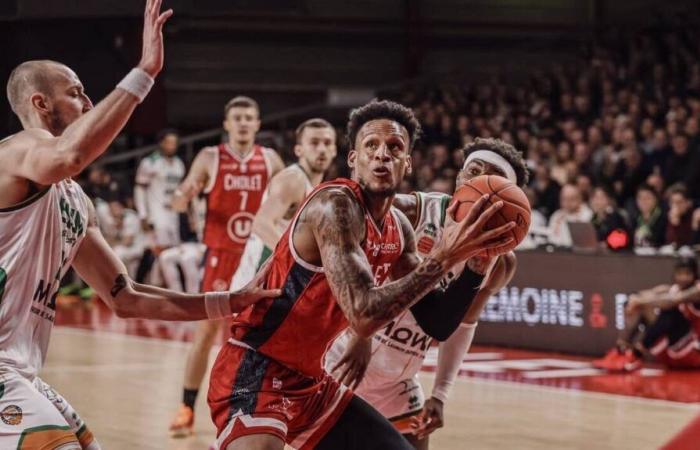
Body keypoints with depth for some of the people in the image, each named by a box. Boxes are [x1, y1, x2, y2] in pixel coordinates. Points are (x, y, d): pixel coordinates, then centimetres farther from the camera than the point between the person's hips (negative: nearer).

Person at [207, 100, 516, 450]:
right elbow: (364, 315, -31)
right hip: (255, 372, -10)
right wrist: (443, 257, -31)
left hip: (313, 382, 10)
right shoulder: (335, 205, -20)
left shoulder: (399, 228, 7)